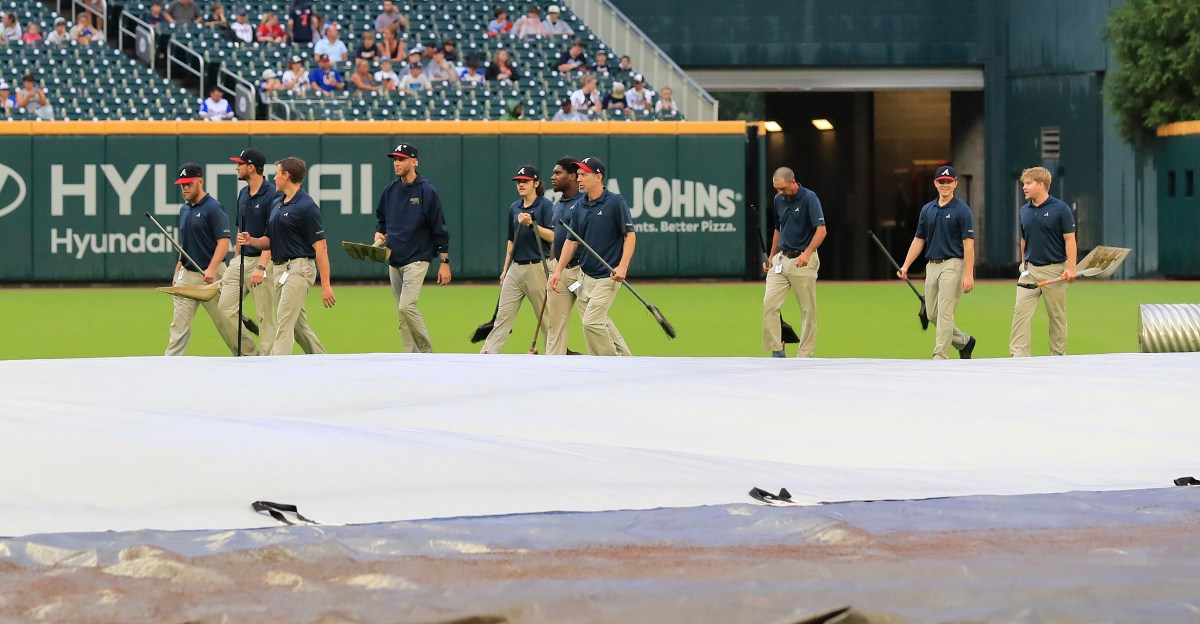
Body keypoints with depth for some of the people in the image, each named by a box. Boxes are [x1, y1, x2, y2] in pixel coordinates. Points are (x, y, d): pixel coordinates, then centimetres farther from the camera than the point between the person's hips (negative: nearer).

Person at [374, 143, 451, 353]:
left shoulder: (426, 191, -9)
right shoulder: (390, 190, 9)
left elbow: (439, 229, -8)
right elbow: (382, 220, 23)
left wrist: (445, 262, -11)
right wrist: (379, 234, 0)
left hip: (417, 259, -7)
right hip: (394, 261, 7)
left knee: (406, 306, -19)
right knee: (402, 313, 7)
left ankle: (428, 354, -7)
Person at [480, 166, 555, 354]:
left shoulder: (545, 205, -6)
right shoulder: (514, 208, 14)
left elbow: (552, 236, -14)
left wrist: (531, 223, -24)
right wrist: (505, 269, 17)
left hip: (537, 267, -6)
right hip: (516, 268, 6)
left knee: (545, 316, 1)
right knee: (503, 314, 2)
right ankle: (486, 355, -2)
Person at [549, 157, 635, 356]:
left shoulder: (615, 202, -10)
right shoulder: (580, 205, 9)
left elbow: (630, 235, -11)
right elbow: (572, 241, 12)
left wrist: (623, 266, -23)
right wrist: (558, 270, 5)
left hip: (608, 276, -7)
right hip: (585, 275, 7)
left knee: (592, 322, -13)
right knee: (600, 323, 8)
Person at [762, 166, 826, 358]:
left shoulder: (809, 198, -12)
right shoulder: (779, 199, 8)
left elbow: (821, 230, -20)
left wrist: (807, 253, -32)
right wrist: (771, 258, 20)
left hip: (803, 261, -6)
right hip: (781, 259, 6)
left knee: (808, 310, 0)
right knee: (769, 304, -6)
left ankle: (805, 355, 6)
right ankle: (777, 351, 0)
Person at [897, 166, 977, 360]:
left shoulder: (962, 210, -7)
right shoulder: (927, 210, 12)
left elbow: (968, 243, -12)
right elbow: (919, 240, 16)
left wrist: (969, 274, -19)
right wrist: (905, 266, 6)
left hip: (952, 264, -7)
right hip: (932, 266, 7)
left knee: (944, 313, -11)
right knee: (932, 314, 10)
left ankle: (940, 357, -9)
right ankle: (963, 342, 29)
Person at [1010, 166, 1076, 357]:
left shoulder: (1060, 209, -8)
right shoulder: (1025, 211, 9)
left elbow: (1070, 240, -9)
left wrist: (1071, 268, -16)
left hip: (1055, 270, -5)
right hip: (1030, 270, 5)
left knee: (1057, 316, 4)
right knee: (1021, 311, -9)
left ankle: (1058, 355, 15)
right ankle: (1018, 355, -12)